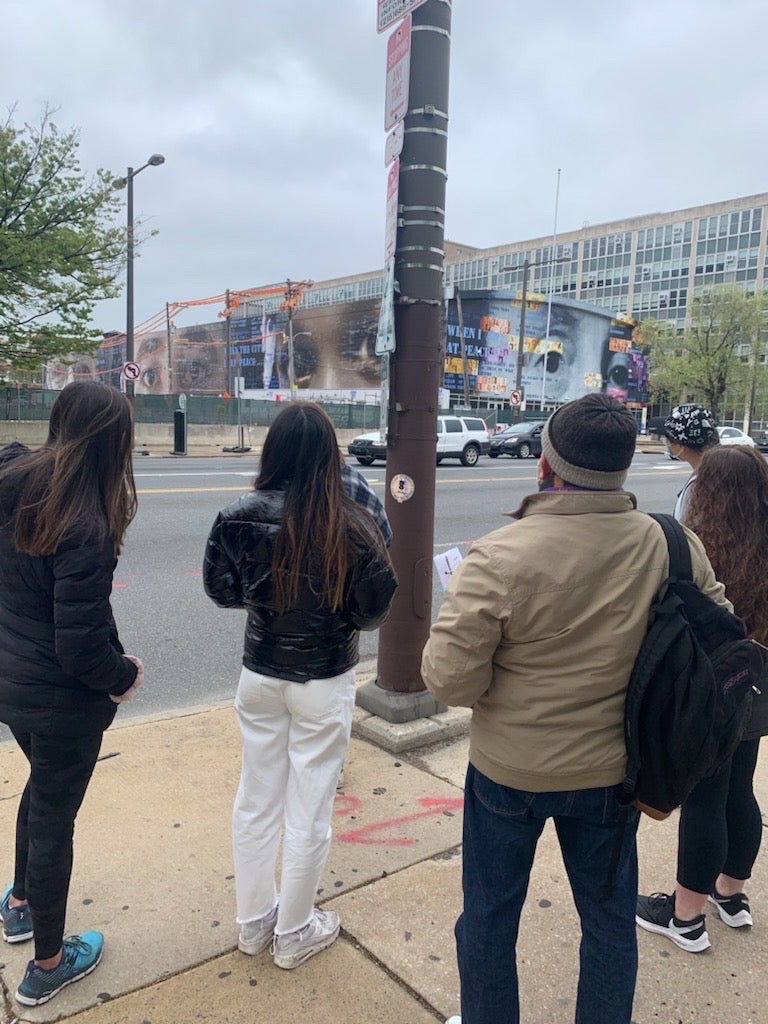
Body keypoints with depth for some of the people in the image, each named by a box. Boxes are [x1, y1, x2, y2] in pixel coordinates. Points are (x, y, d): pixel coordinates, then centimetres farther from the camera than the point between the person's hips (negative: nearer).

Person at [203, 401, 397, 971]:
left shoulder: (241, 517, -13)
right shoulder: (351, 527, -21)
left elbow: (222, 590, -1)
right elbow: (374, 610, -12)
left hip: (260, 677, 3)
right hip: (324, 684, -3)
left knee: (256, 801, 20)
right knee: (308, 812, 14)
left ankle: (254, 923, 39)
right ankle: (293, 935, 33)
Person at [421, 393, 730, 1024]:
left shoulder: (500, 558, -27)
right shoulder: (673, 546, -15)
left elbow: (450, 680, -24)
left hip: (509, 771, -3)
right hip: (611, 774, 3)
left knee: (489, 917, 22)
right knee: (610, 918, 26)